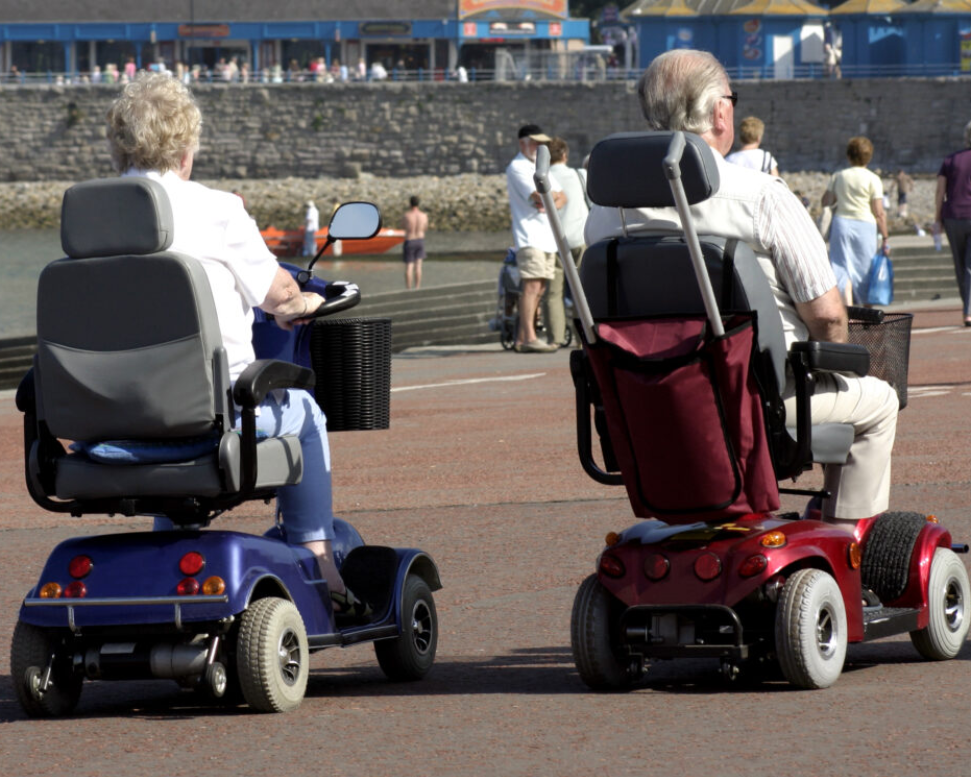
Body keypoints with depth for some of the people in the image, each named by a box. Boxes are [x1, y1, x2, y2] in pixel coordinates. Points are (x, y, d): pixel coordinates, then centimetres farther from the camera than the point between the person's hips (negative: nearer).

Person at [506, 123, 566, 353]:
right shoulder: (517, 168, -6)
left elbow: (562, 198, 16)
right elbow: (539, 197, -17)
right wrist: (554, 195, 4)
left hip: (548, 236, 9)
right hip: (529, 235, -9)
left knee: (539, 288, 6)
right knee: (532, 284, -15)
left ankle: (521, 338, 9)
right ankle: (529, 339, -19)